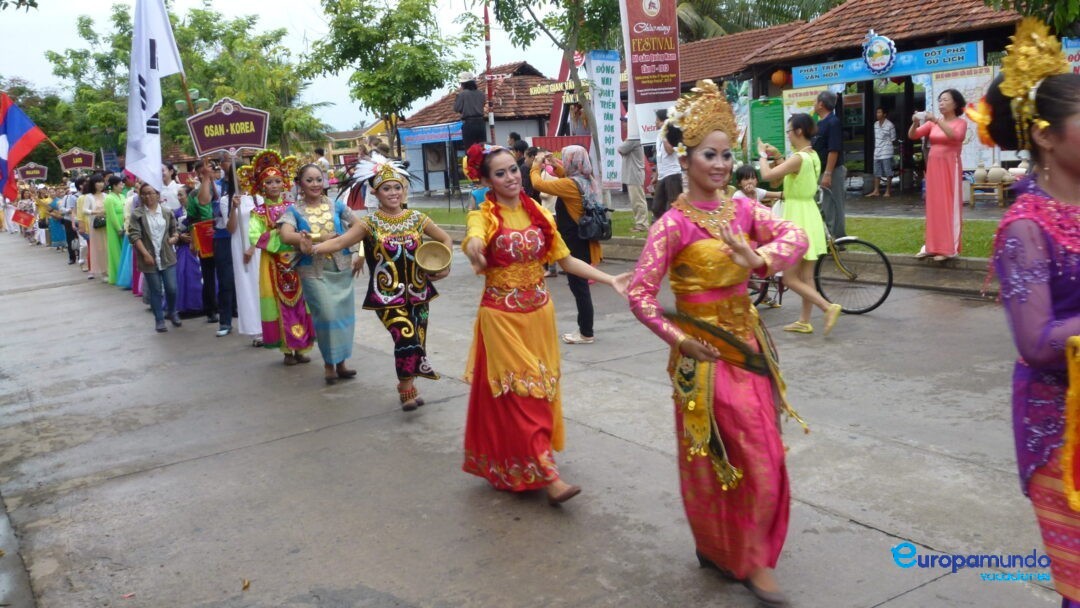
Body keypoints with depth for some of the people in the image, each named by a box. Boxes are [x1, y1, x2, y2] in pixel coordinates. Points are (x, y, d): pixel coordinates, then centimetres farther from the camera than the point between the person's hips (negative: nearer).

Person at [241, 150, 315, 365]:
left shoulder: (291, 208, 5)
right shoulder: (259, 212, -1)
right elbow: (254, 236, -15)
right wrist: (278, 237, -20)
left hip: (295, 261, 2)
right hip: (273, 263, -2)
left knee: (299, 302, 4)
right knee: (280, 304, 2)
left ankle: (301, 348, 13)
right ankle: (287, 350, 12)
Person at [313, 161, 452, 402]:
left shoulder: (417, 218, 3)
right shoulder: (370, 224, -3)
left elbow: (446, 240, 14)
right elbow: (341, 241, -15)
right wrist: (314, 248, -32)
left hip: (417, 293, 4)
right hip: (388, 296, -3)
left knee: (417, 343, 8)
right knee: (406, 336, -21)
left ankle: (408, 387, 31)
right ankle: (407, 389, -2)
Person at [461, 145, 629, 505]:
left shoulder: (538, 214, 5)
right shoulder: (483, 217, -9)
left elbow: (565, 259, 8)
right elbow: (474, 241, -34)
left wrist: (610, 280, -2)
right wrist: (475, 250, -59)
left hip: (539, 314, 5)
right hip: (502, 317, -5)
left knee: (541, 390, 10)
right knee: (519, 393, -5)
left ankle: (529, 463, 28)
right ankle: (547, 475, -5)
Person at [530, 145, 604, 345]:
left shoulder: (571, 184, -20)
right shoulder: (587, 181, 6)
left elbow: (538, 184, -17)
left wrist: (536, 166, 1)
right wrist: (554, 164, 17)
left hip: (575, 245, -9)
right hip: (582, 242, 9)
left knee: (579, 287, -1)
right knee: (580, 286, 16)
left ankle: (586, 333, 6)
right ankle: (585, 329, 23)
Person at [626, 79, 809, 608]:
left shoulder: (743, 209, 2)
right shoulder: (674, 224, -14)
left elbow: (796, 236, -8)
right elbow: (640, 293, -14)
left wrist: (760, 258, -26)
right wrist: (677, 338, -15)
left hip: (748, 341, 6)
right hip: (703, 350, -6)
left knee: (760, 454, 13)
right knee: (714, 456, 4)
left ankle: (750, 555, 31)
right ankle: (718, 547, 25)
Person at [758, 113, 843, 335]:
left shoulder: (799, 158, -20)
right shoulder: (812, 156, 9)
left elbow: (767, 175, -25)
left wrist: (763, 154, -8)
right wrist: (777, 156, 13)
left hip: (798, 217, -9)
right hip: (809, 215, 9)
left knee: (790, 278, -3)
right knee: (806, 276, 14)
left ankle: (828, 307, -10)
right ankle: (804, 321, 21)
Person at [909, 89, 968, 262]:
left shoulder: (960, 122, -2)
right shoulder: (933, 123, 9)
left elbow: (955, 136, -23)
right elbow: (912, 135, 3)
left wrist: (936, 121, -28)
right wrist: (915, 122, -17)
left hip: (950, 168, -5)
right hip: (933, 167, 5)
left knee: (949, 206, -4)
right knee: (933, 206, 7)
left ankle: (949, 248, -3)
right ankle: (933, 245, 13)